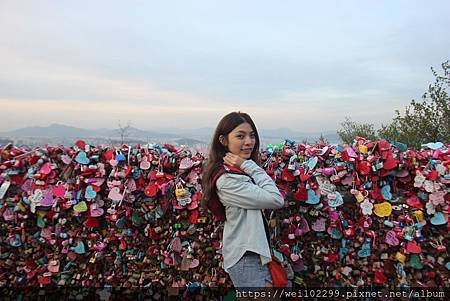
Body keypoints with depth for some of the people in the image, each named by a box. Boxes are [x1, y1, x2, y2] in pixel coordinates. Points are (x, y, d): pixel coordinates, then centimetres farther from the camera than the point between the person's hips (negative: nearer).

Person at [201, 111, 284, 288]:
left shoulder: (240, 171, 6)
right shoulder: (227, 179, -23)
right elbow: (276, 200, -23)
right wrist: (250, 166, -20)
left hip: (256, 252, 9)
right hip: (245, 260, -9)